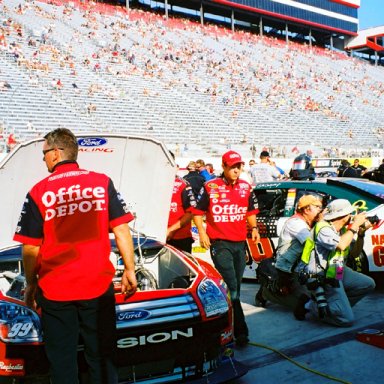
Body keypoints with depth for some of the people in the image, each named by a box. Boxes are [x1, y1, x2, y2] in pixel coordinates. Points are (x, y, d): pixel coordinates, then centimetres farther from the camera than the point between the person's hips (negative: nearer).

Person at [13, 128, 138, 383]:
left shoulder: (39, 192, -5)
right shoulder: (102, 183, -2)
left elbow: (31, 249, -3)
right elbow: (121, 230, -4)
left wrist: (31, 285, 9)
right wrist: (130, 270, 3)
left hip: (54, 291, -1)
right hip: (98, 286, 1)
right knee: (102, 358, 16)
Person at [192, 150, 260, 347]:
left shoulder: (246, 187, 9)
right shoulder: (210, 187, -5)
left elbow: (251, 211, 20)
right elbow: (197, 211, 1)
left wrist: (254, 228, 4)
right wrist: (202, 232, -9)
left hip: (240, 242, 6)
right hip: (219, 243, -5)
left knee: (235, 286, 16)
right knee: (231, 288, -11)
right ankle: (240, 332, -9)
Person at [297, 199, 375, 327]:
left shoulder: (342, 230, 8)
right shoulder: (323, 229, -20)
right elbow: (341, 245, -37)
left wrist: (361, 233, -1)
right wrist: (355, 225, -24)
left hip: (337, 271, 10)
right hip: (323, 280, -10)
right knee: (346, 319, -15)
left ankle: (339, 304, 11)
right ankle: (310, 306, 0)